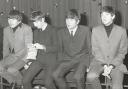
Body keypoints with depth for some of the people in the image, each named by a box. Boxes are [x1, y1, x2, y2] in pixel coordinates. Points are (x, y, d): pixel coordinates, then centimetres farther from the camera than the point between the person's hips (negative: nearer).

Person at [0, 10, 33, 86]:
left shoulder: (27, 29, -10)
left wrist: (15, 57, -20)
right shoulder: (6, 30, 8)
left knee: (11, 70, -30)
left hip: (24, 56, -6)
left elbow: (27, 48, -13)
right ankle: (14, 82, 2)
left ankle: (22, 82, -1)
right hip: (12, 56, 6)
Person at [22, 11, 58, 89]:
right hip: (39, 59, 5)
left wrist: (43, 47, -21)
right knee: (25, 80, -13)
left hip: (50, 60, -5)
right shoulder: (36, 31, 14)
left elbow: (56, 48, -9)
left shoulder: (52, 30, -5)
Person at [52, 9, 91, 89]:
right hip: (66, 60, 3)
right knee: (56, 75, -25)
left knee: (77, 77, -33)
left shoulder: (85, 30, 2)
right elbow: (60, 50, 15)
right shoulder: (61, 32, 10)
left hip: (81, 60, -3)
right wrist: (60, 63, 1)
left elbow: (89, 48, 5)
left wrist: (88, 64, -4)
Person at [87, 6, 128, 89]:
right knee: (91, 76, -29)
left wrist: (111, 66, -11)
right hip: (99, 61, 1)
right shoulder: (95, 30, 3)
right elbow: (95, 50, 3)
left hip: (116, 63, -1)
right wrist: (105, 66, -10)